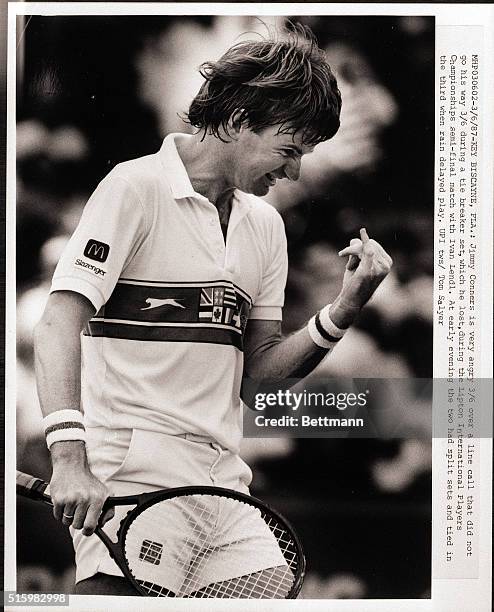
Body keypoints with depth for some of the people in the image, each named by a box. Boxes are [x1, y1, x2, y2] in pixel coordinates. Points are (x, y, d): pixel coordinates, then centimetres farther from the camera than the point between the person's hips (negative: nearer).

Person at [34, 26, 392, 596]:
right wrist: (69, 456, -27)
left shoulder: (267, 225, 13)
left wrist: (344, 310, -4)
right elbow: (59, 322, -15)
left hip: (224, 486, 6)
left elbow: (259, 365, 12)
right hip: (129, 480, -6)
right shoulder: (137, 186, -7)